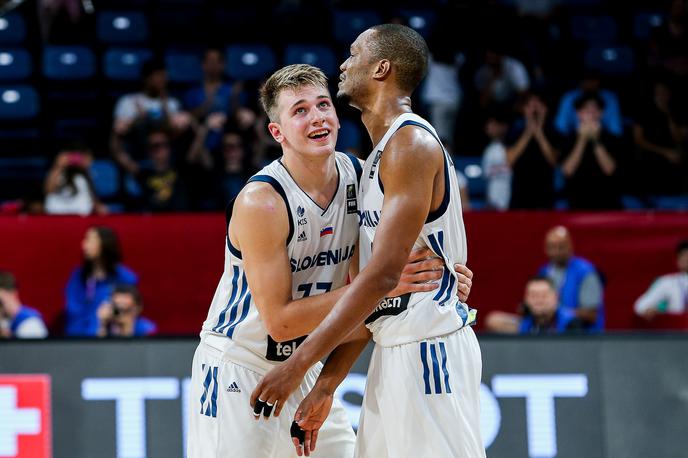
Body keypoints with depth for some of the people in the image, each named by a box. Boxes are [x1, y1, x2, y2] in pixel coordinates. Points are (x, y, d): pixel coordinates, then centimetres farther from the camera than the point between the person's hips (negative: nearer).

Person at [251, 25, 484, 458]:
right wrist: (326, 386, 14)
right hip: (393, 351, 10)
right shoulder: (381, 153, 17)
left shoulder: (411, 143, -14)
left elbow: (384, 274, -22)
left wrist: (299, 364, -21)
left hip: (428, 347, -10)